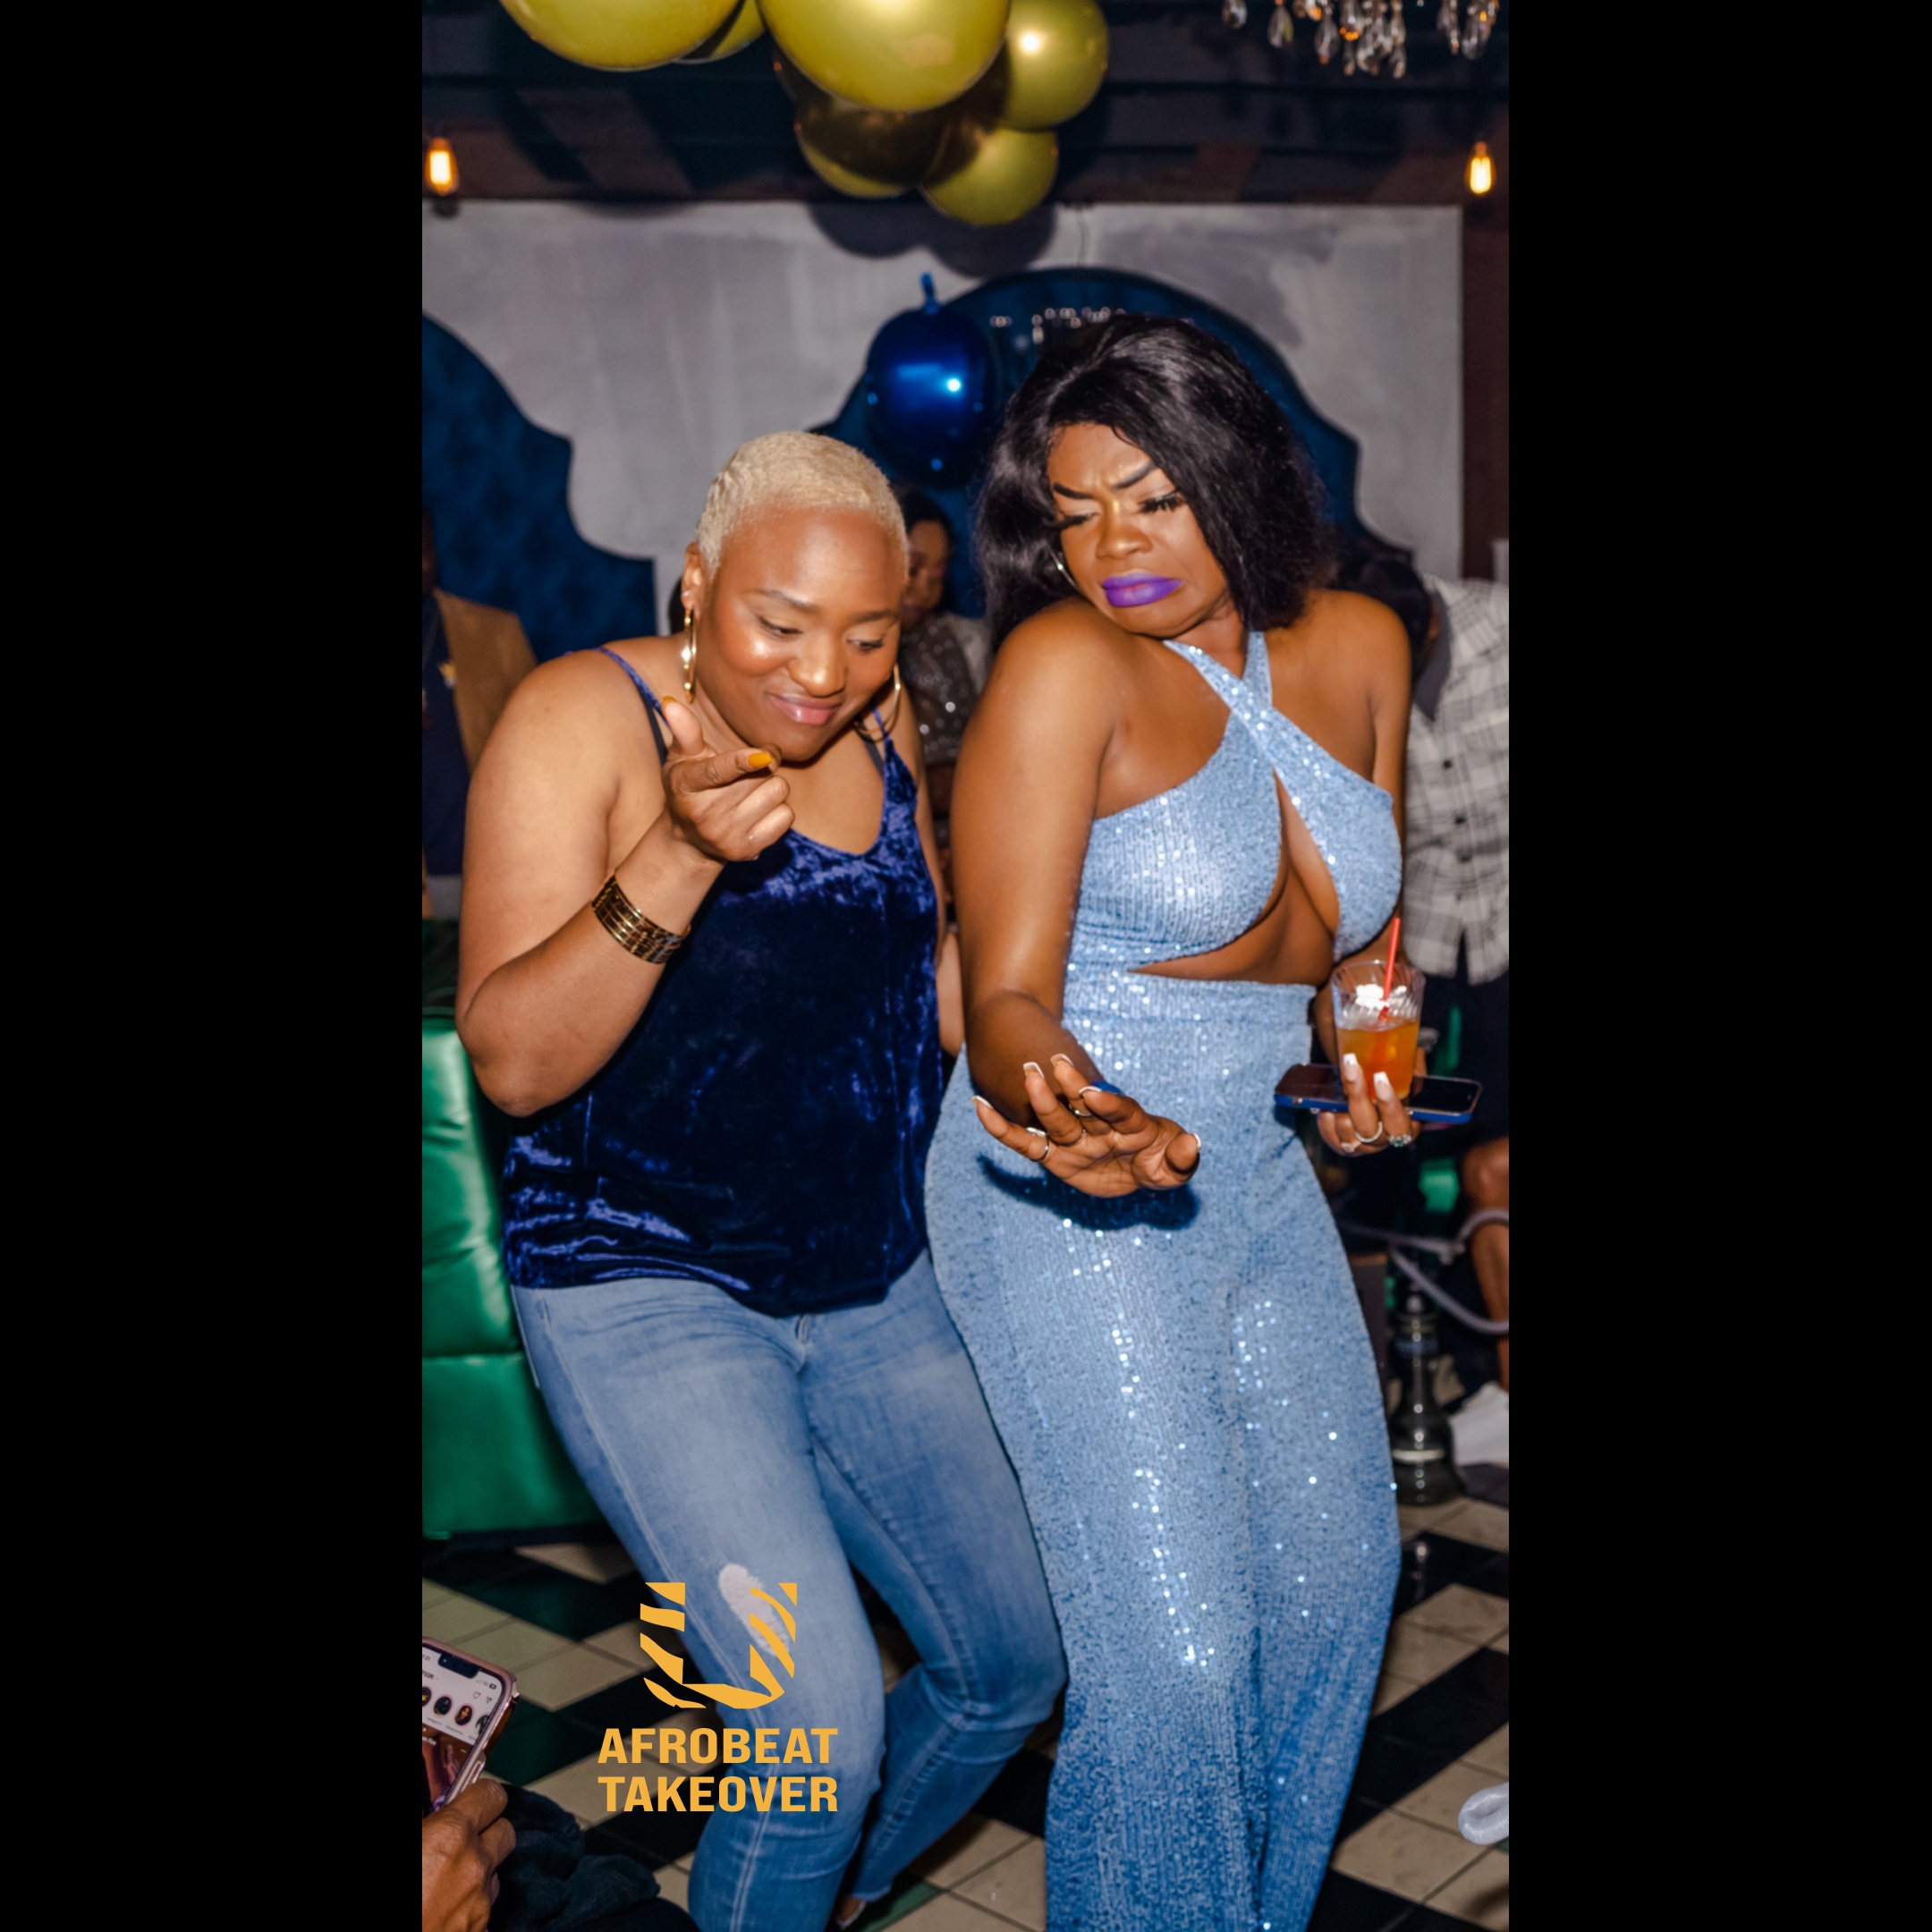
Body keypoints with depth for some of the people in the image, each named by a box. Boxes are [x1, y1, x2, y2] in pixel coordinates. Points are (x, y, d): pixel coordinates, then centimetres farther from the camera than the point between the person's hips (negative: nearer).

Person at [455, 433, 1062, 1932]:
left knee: (1011, 1670, 13)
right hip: (646, 1287, -6)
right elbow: (512, 1062, -20)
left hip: (868, 1285, 7)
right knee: (823, 1730, -17)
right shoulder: (584, 717, -13)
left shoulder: (879, 727, 5)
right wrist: (679, 857, -31)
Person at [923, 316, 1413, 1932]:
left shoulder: (1357, 648, 4)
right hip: (1067, 1206, -7)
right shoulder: (1067, 665, -16)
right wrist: (1070, 1109, -40)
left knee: (1339, 1572, 16)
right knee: (1173, 1649, -9)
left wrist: (1371, 1062, -2)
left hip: (1258, 1174, 7)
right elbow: (1008, 993, -20)